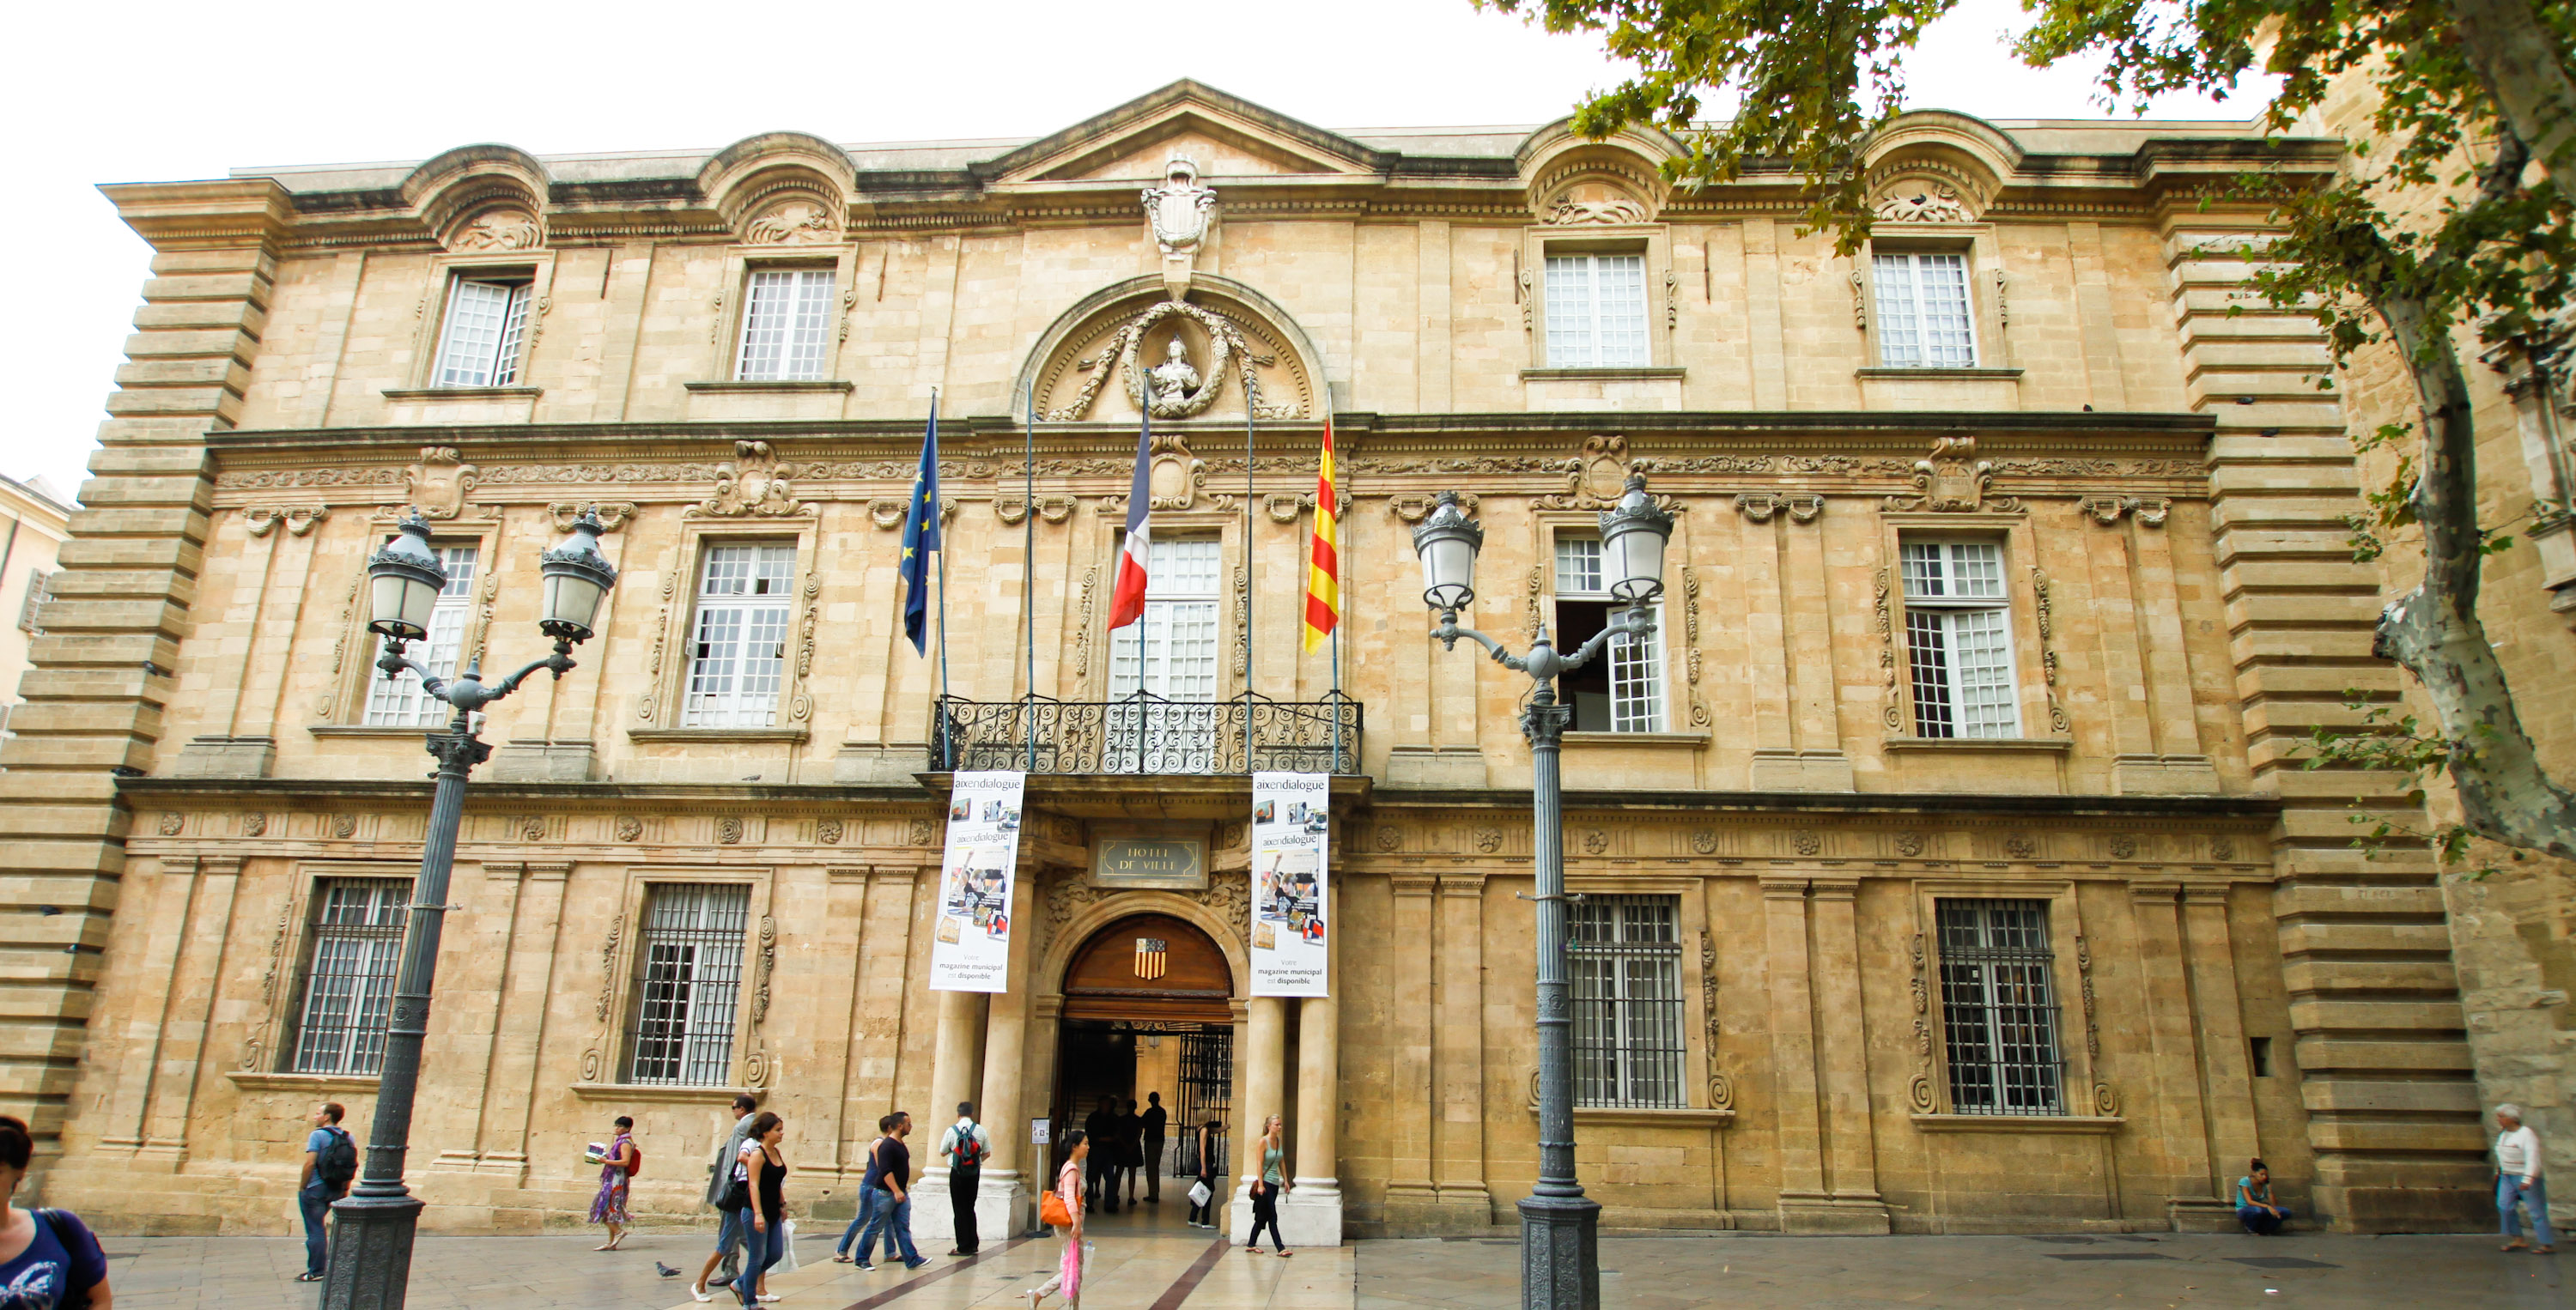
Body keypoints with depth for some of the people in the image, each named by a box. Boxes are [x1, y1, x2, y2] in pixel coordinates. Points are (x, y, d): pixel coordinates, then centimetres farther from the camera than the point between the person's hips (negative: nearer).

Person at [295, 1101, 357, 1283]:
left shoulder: (317, 1135, -12)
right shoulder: (347, 1138, 7)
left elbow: (310, 1163, -19)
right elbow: (352, 1167, 7)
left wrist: (302, 1186, -8)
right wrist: (345, 1189, 14)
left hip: (315, 1188, -7)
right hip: (335, 1191, 7)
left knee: (315, 1230, 0)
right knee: (318, 1227, 22)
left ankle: (316, 1271, 2)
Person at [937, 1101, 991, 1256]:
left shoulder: (952, 1130, -7)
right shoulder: (980, 1130, -1)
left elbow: (942, 1153, 3)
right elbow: (987, 1153, 3)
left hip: (957, 1173, -3)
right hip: (974, 1173, 3)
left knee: (959, 1209, 4)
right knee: (970, 1208, 15)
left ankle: (963, 1247, 3)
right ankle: (972, 1245, 16)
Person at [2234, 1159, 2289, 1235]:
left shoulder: (2266, 1183, 1)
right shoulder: (2244, 1181, -14)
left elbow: (2273, 1205, -8)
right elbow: (2249, 1202, -26)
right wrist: (2267, 1206, -39)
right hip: (2245, 1211, -5)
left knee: (2285, 1212, -20)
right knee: (2257, 1210, -41)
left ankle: (2263, 1231, -3)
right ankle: (2251, 1231, -8)